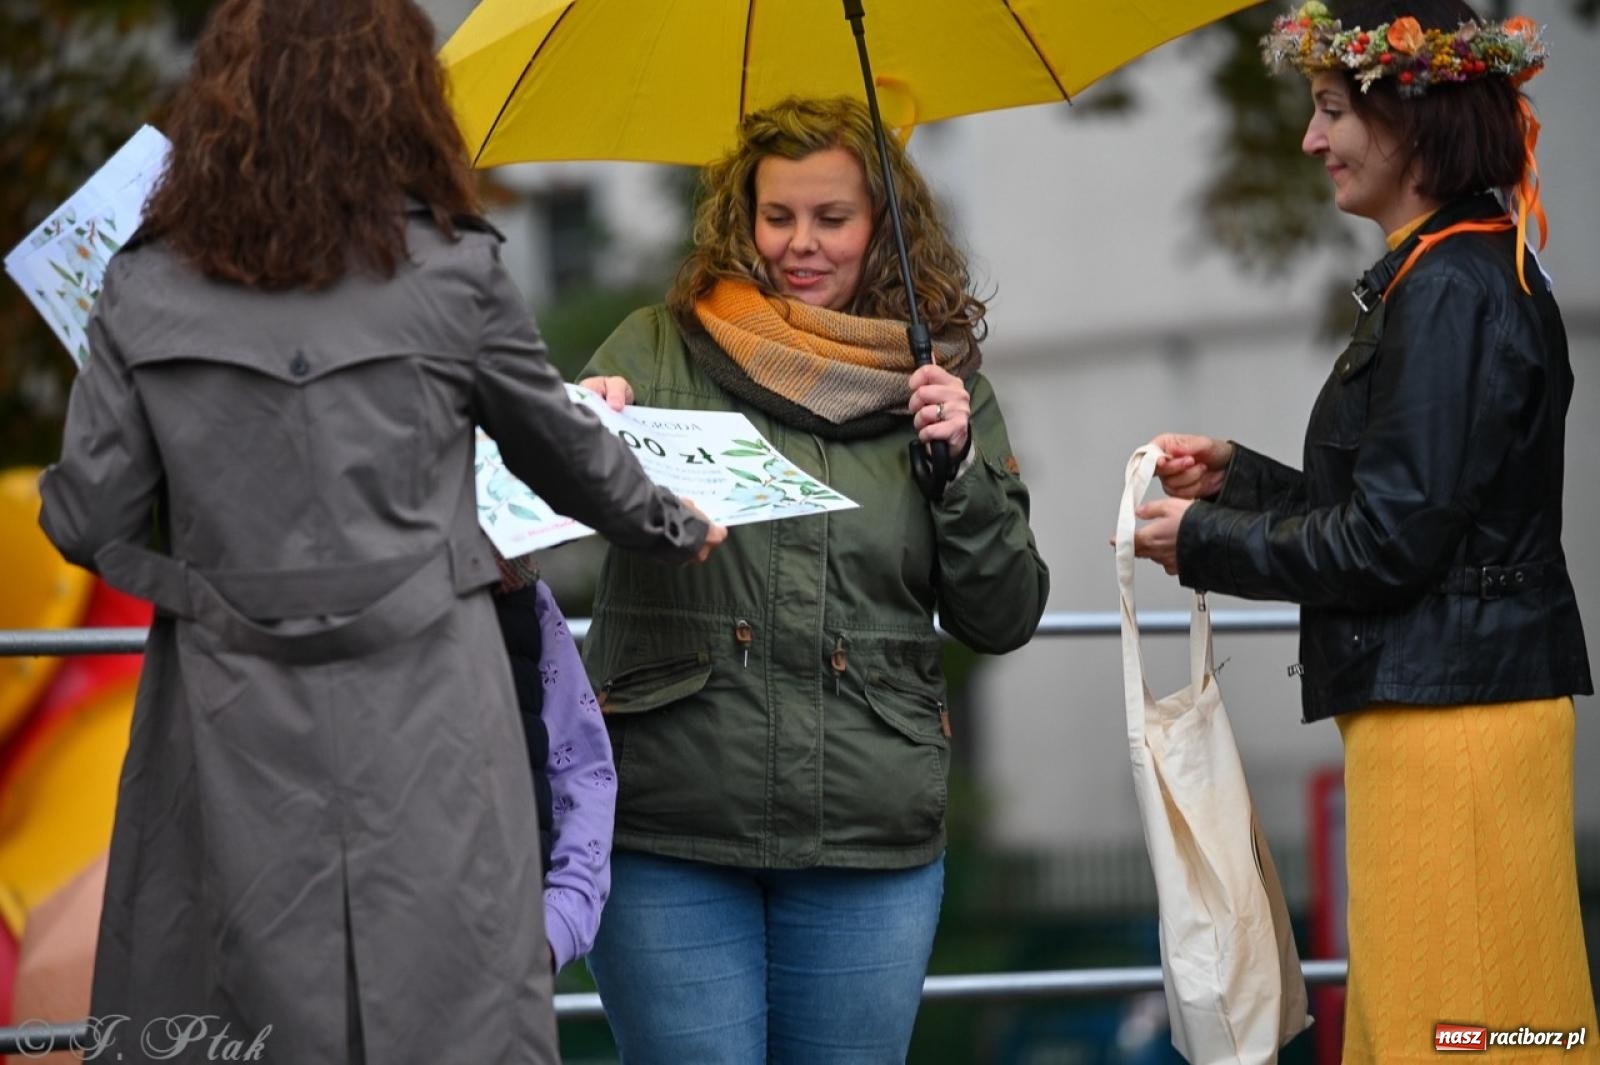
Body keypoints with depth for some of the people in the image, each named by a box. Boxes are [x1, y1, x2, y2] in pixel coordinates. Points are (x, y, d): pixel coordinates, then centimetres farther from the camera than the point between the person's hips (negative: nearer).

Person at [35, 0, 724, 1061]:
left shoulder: (143, 290, 2)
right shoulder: (453, 273, -2)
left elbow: (90, 525, 3)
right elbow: (569, 453, 12)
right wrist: (674, 527, 32)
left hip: (232, 732, 2)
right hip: (422, 724, -2)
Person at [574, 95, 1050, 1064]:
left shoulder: (945, 386, 9)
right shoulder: (658, 351, 4)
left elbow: (1005, 620, 8)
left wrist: (961, 465, -5)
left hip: (872, 844, 2)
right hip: (670, 841, -2)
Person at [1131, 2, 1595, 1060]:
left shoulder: (1451, 294, -16)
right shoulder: (1471, 271, 17)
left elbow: (1388, 543, -17)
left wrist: (1206, 540, -6)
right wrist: (1239, 476, 17)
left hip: (1451, 716, -11)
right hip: (1447, 696, 11)